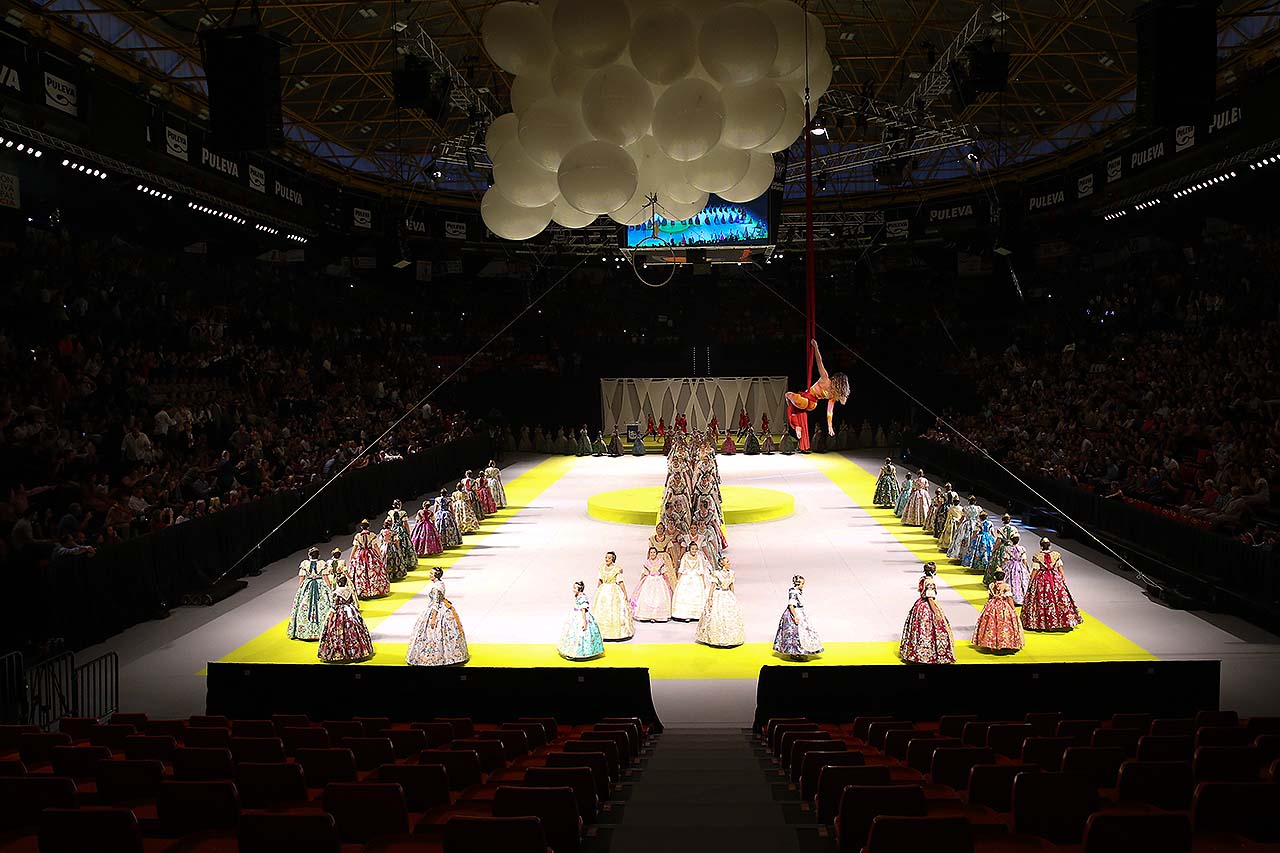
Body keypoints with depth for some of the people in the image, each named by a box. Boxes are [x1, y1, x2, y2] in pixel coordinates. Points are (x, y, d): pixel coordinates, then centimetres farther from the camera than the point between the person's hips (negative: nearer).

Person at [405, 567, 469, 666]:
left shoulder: (436, 587, -24)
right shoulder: (441, 583, 5)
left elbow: (436, 604, -25)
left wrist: (433, 619, -23)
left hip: (438, 611, -10)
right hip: (443, 608, 10)